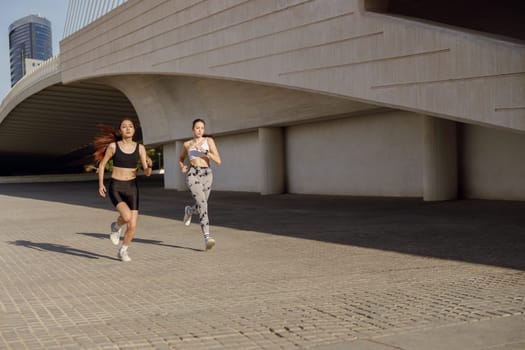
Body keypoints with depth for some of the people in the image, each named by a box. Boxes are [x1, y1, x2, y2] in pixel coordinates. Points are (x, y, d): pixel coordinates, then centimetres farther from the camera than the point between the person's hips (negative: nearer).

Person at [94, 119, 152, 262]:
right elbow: (102, 164, 7)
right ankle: (116, 227, 9)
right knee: (127, 216, -28)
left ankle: (123, 251, 25)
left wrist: (149, 165, -27)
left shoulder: (140, 148, 0)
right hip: (115, 188, -2)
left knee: (132, 226, -2)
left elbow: (147, 173, -4)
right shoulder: (113, 146, -4)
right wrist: (101, 184, -2)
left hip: (132, 188, 3)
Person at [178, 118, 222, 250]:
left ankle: (189, 211, 52)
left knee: (201, 206, 14)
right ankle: (207, 237, -28)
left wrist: (205, 151, -16)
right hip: (193, 174, -2)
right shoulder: (187, 144, 11)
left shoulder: (209, 140, 6)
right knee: (202, 204, -22)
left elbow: (218, 160, -2)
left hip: (206, 175, 2)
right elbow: (181, 159, 27)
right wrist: (182, 167, 4)